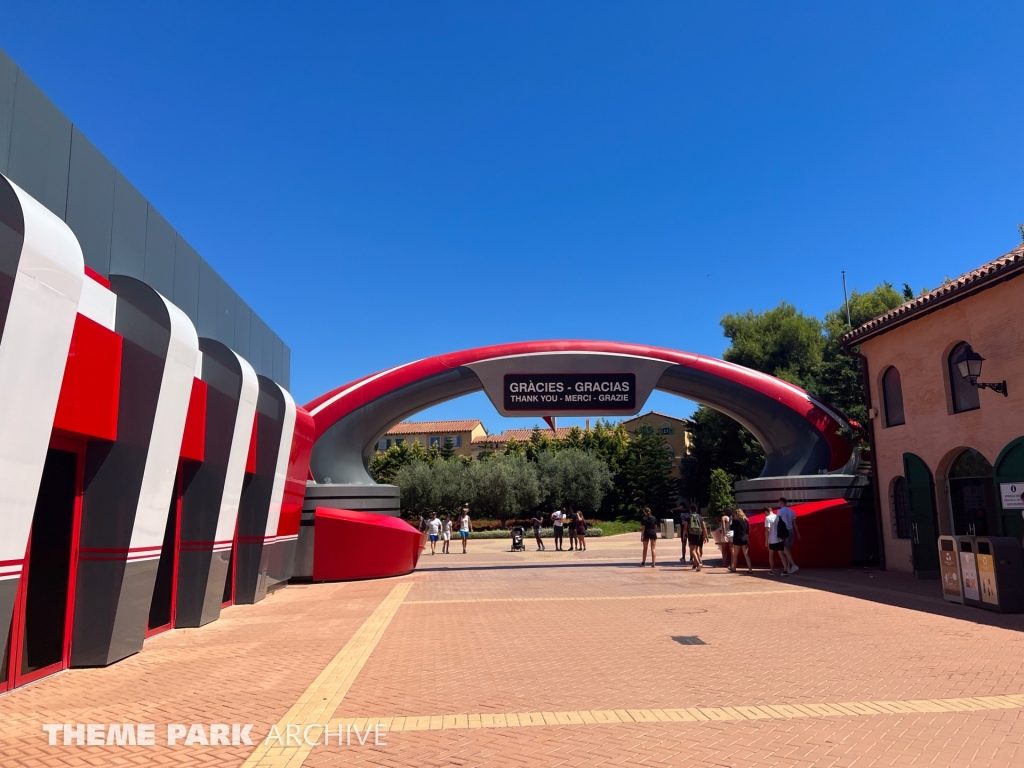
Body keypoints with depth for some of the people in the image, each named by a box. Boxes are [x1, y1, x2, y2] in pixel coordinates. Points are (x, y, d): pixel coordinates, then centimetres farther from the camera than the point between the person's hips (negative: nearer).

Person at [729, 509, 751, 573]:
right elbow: (748, 530, 12)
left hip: (737, 539, -4)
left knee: (735, 554, 10)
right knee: (746, 554, 2)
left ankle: (733, 568, 23)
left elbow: (731, 528, -4)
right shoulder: (746, 520, 8)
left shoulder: (735, 520, -9)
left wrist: (730, 521, 4)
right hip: (745, 539, 4)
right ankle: (750, 569, -5)